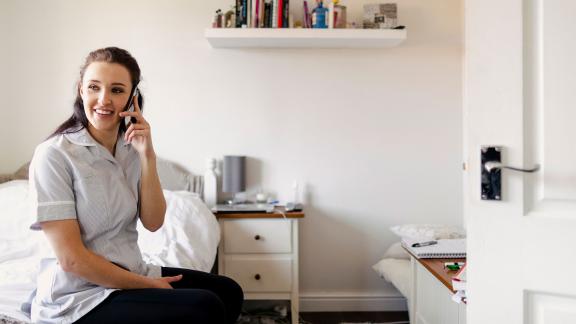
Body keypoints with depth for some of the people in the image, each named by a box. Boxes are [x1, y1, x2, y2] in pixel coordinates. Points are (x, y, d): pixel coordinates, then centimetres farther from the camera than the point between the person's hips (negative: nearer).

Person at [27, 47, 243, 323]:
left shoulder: (131, 148, 2)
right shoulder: (53, 155, -17)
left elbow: (153, 222, -3)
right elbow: (71, 258, -19)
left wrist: (147, 157, -14)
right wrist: (148, 285, -13)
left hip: (131, 273, 7)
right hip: (78, 297, -6)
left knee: (229, 292, 6)